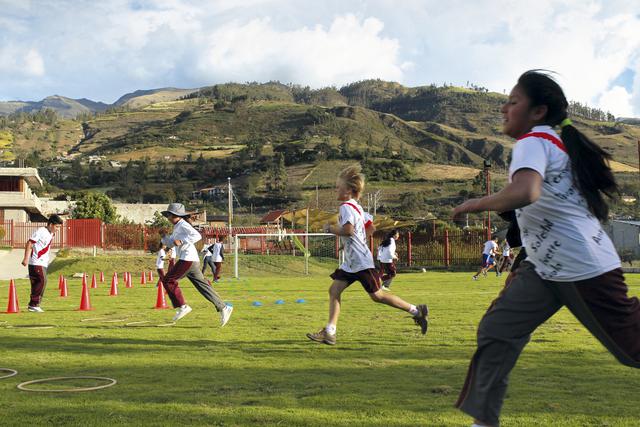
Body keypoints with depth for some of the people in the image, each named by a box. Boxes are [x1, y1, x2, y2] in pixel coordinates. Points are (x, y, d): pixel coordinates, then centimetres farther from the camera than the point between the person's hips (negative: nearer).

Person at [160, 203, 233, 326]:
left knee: (168, 280, -5)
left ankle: (182, 307, -5)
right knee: (202, 285, 6)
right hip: (190, 260, 10)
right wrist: (163, 235, 12)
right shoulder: (177, 228, 24)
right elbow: (169, 243, 29)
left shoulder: (183, 225, -6)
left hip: (187, 259, -10)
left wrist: (181, 241, -23)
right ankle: (223, 308, 3)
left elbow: (197, 236, -19)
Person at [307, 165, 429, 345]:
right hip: (351, 263, 10)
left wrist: (331, 228, -14)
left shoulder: (346, 206, -15)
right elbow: (370, 228, 22)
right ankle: (329, 332, -3)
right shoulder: (356, 206, 14)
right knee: (334, 290, 1)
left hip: (361, 262, -10)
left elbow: (348, 230, -30)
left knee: (377, 296, -2)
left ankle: (416, 311, 8)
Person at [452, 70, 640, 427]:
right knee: (496, 331, 1)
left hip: (584, 270, -10)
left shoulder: (533, 141, -16)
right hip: (545, 269, 10)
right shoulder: (559, 141, 12)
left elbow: (524, 193, -37)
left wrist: (476, 205, -22)